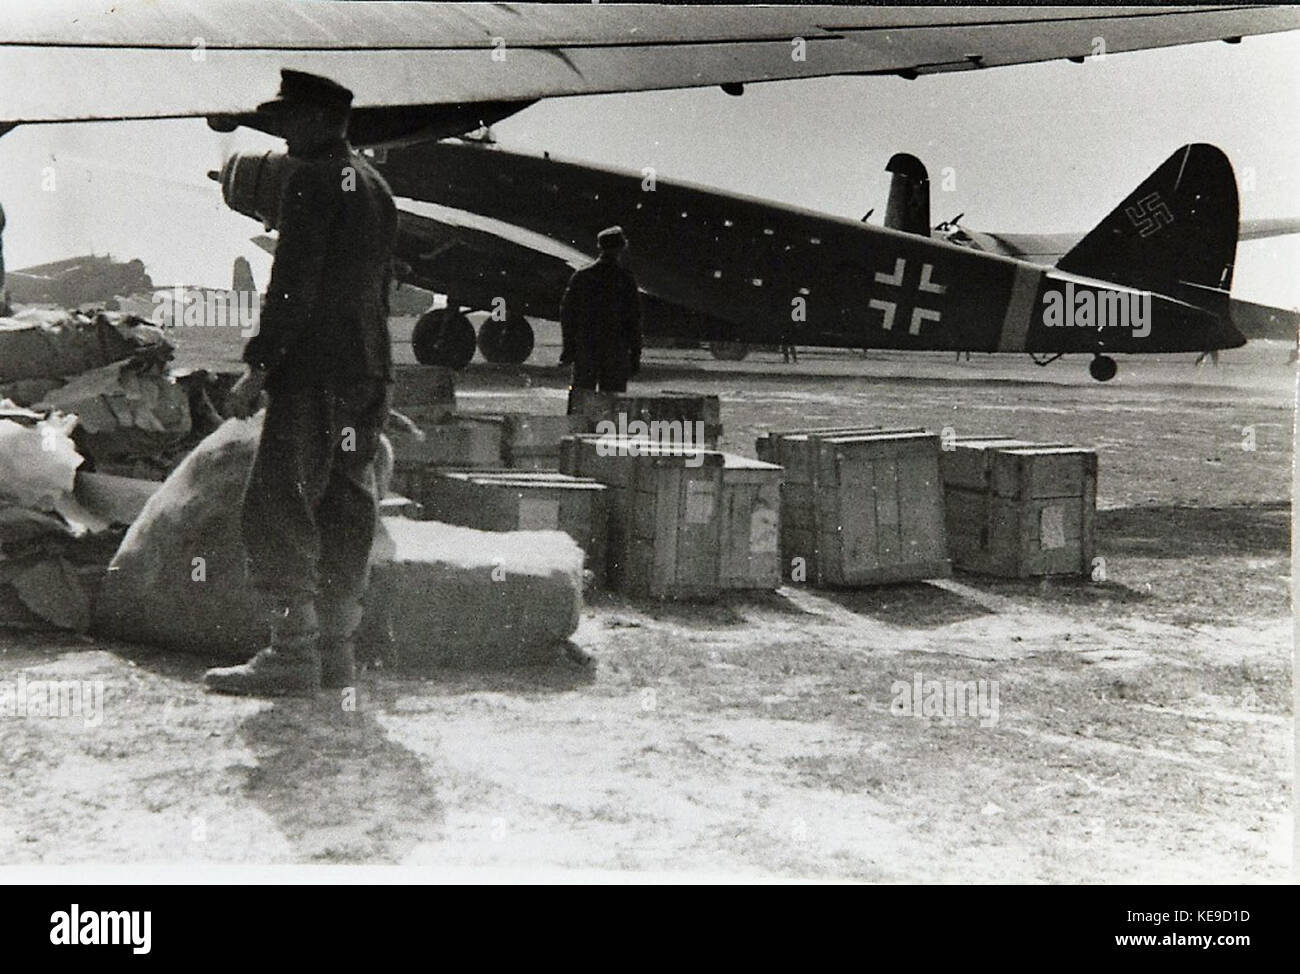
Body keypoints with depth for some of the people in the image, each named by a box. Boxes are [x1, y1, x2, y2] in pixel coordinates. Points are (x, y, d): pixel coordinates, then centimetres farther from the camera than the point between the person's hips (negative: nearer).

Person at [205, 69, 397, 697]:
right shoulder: (375, 185, 19)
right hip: (369, 373, 9)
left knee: (279, 508, -7)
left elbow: (294, 285, -16)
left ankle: (293, 652, -10)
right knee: (345, 509, 10)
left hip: (314, 372, -9)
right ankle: (337, 650, 14)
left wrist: (258, 369, -14)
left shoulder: (314, 179, -8)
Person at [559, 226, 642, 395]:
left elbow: (566, 312, 5)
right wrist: (635, 355, 0)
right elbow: (634, 319, -6)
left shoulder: (580, 276, 4)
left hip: (584, 350, 3)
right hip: (616, 351, -3)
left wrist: (568, 347, 11)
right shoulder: (626, 279, -5)